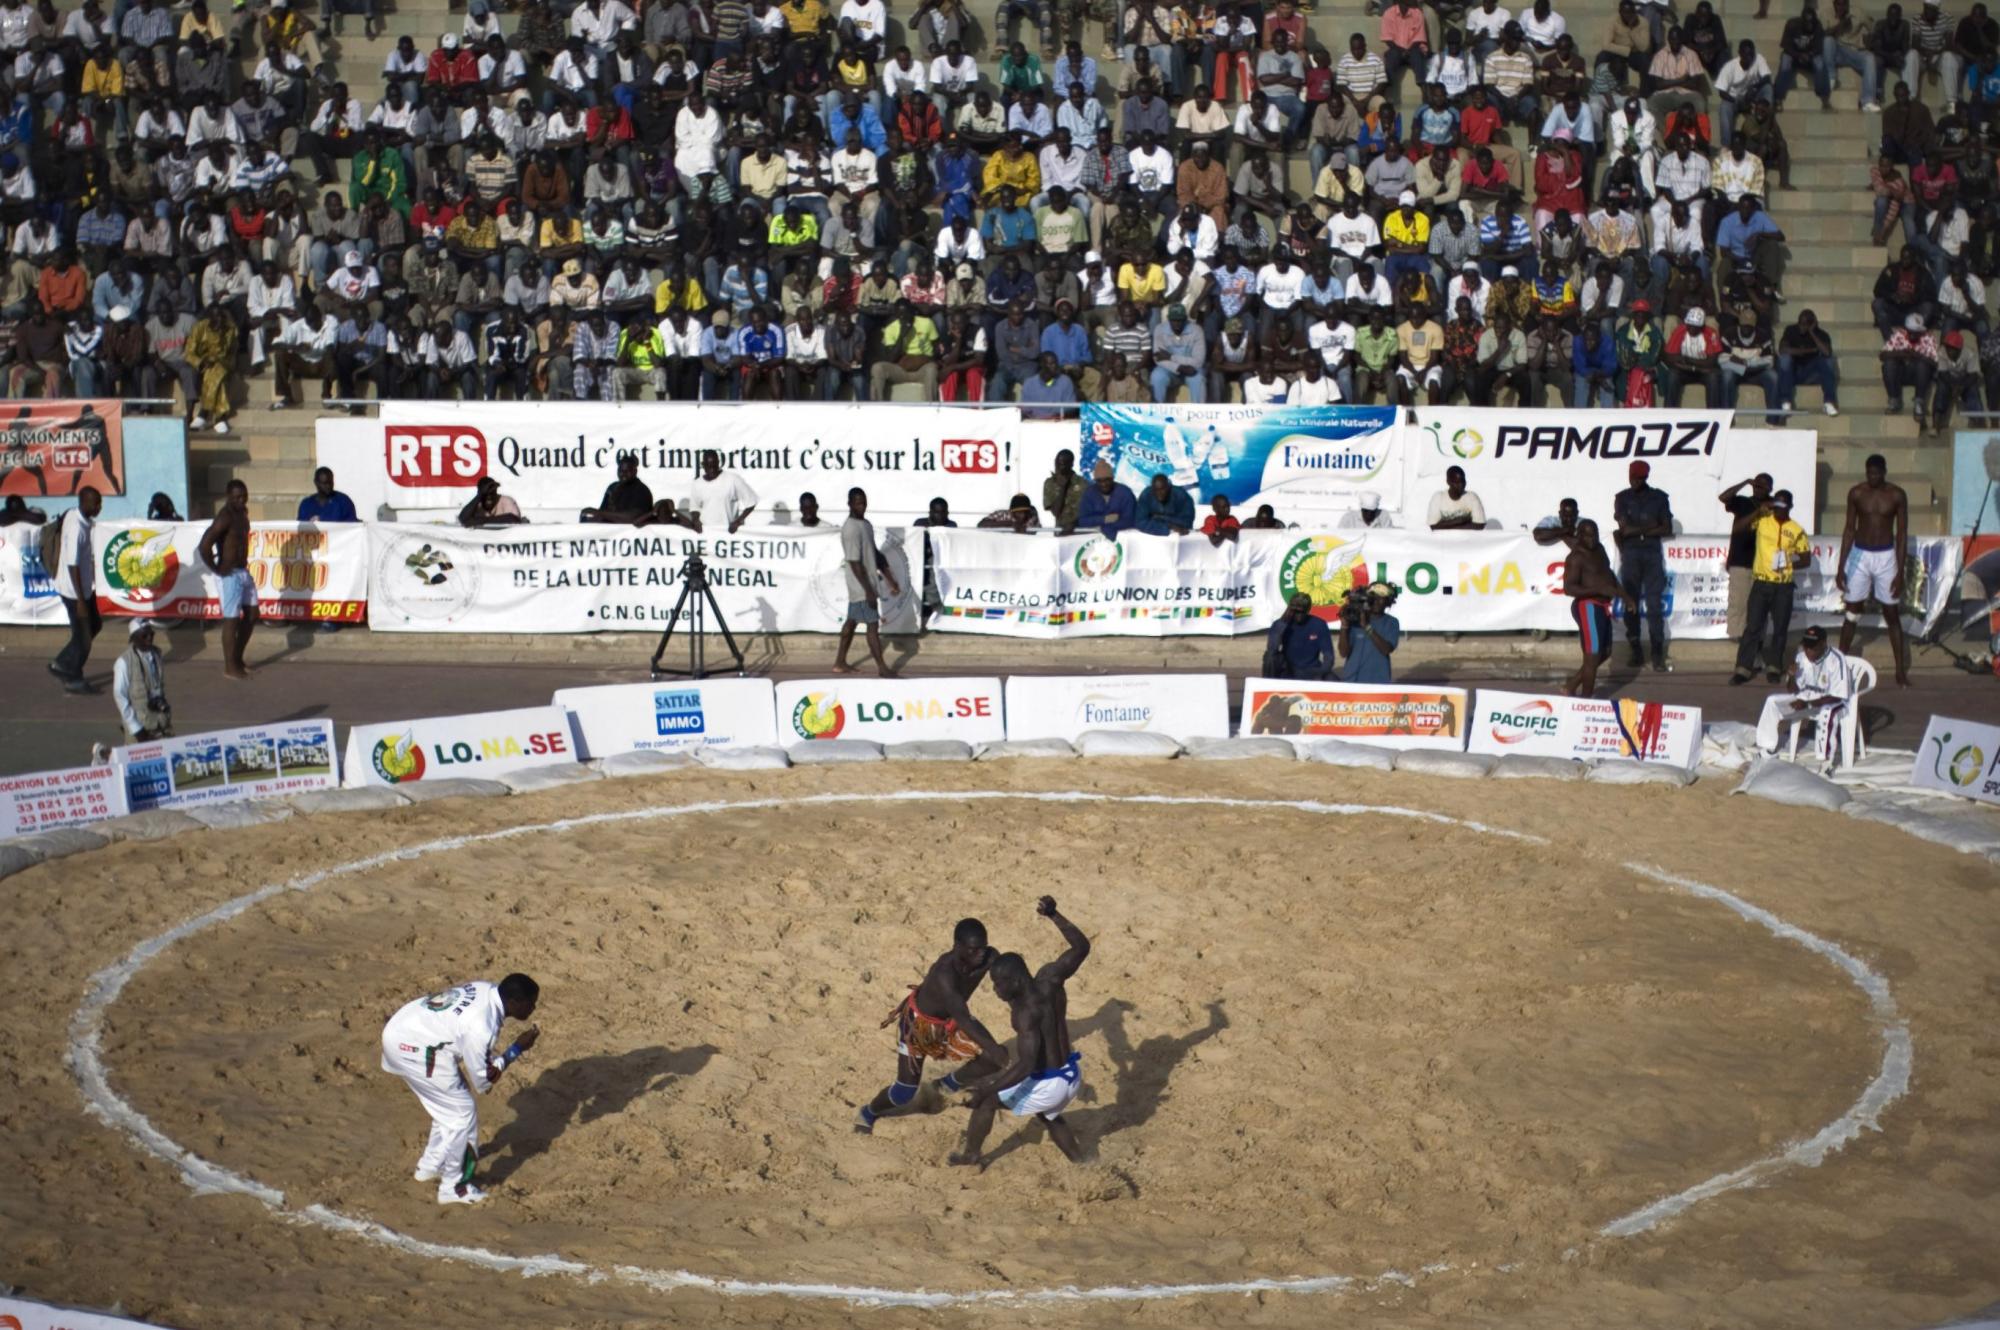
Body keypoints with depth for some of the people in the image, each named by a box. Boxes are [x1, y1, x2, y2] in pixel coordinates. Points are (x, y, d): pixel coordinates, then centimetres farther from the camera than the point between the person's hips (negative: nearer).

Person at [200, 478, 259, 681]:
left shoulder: (242, 513, 8)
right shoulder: (225, 517, -20)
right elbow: (205, 545, -27)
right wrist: (216, 569, -17)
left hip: (244, 571, 9)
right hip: (231, 574, -9)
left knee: (251, 615, 15)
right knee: (232, 620, -3)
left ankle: (237, 658, 27)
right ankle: (229, 667, 5)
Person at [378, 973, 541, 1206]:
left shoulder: (488, 990, -4)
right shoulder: (481, 1027, -27)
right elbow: (482, 1082, -14)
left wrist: (492, 1063, -1)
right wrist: (517, 1049, -9)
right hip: (412, 1049, -9)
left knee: (449, 1106, 22)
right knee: (462, 1112, 1)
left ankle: (430, 1166, 38)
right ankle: (453, 1188, 13)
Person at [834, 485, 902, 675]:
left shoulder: (866, 524, 10)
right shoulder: (851, 529, -20)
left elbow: (875, 554, 16)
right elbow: (855, 562, -23)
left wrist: (890, 580, 14)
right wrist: (868, 590, -24)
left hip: (865, 584, 9)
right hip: (861, 586, -9)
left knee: (852, 621, 14)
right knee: (873, 624, -6)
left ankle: (840, 663, 21)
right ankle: (881, 666, -1)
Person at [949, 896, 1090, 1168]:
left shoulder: (1027, 1012, -30)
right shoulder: (1050, 977, -10)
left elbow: (1026, 1065, -35)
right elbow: (1082, 947, 4)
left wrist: (989, 1087, -36)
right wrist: (1053, 915, 3)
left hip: (1047, 1086, -8)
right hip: (1071, 1075, 8)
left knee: (984, 1099, 14)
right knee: (1048, 1115, 38)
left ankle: (970, 1155, 31)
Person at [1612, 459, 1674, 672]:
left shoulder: (1659, 497, 9)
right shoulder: (1622, 498, 9)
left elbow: (1667, 529, 2)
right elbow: (1624, 527, -2)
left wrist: (1636, 530, -4)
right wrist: (1650, 527, -4)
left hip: (1653, 553, -1)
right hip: (1630, 555, 1)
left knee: (1655, 604, -7)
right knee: (1630, 604, -1)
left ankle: (1658, 654, -9)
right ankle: (1636, 653, 4)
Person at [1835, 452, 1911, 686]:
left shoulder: (1897, 496, -5)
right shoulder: (1856, 494, -2)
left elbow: (1902, 533, -2)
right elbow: (1849, 530, 3)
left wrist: (1900, 572, -7)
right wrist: (1841, 568, 0)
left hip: (1886, 557, -1)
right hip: (1860, 555, 1)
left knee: (1892, 614, 2)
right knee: (1852, 612, 3)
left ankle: (1901, 670, 6)